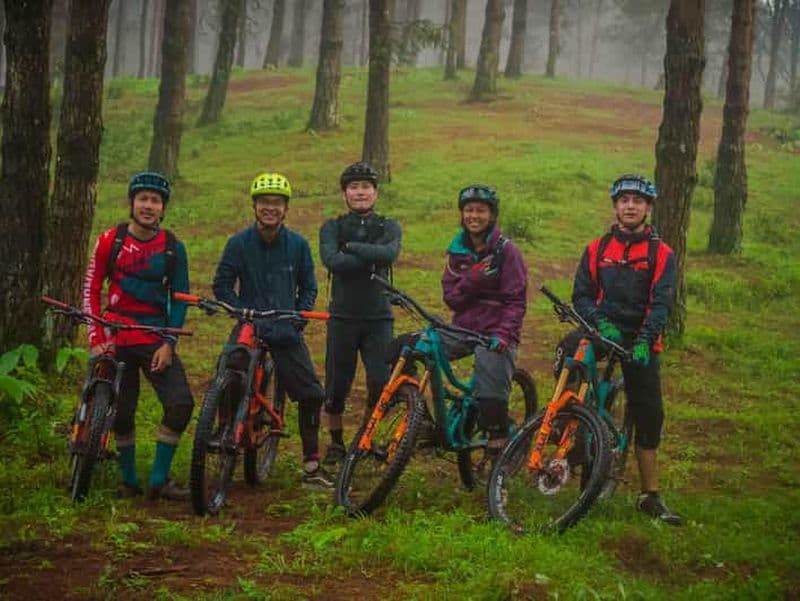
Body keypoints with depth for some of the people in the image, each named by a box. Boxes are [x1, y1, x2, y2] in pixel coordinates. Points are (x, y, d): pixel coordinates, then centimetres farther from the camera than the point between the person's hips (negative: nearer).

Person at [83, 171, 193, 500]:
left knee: (181, 404, -14)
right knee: (121, 412, 2)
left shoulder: (173, 248, 2)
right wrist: (96, 339, -6)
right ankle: (128, 479, 21)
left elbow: (180, 298, 5)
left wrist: (168, 344, -6)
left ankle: (159, 479, -1)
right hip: (117, 338, -1)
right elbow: (91, 289, 2)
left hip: (155, 339, 1)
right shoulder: (111, 241, -1)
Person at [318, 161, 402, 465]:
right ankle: (336, 441, 22)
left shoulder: (389, 227, 7)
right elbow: (332, 261, -17)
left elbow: (390, 254, -17)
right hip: (343, 316, 0)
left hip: (378, 317, 0)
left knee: (381, 383, -7)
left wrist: (351, 247, -15)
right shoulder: (332, 228, 4)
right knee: (336, 386, 4)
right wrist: (371, 257, -16)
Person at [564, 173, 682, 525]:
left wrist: (644, 340, -24)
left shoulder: (661, 254, 2)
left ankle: (650, 496, 6)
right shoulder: (597, 250, 8)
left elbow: (661, 303, -9)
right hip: (603, 330, 2)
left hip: (640, 341, -2)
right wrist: (601, 322, -17)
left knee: (649, 416, -2)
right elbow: (581, 296, 3)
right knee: (568, 349, -28)